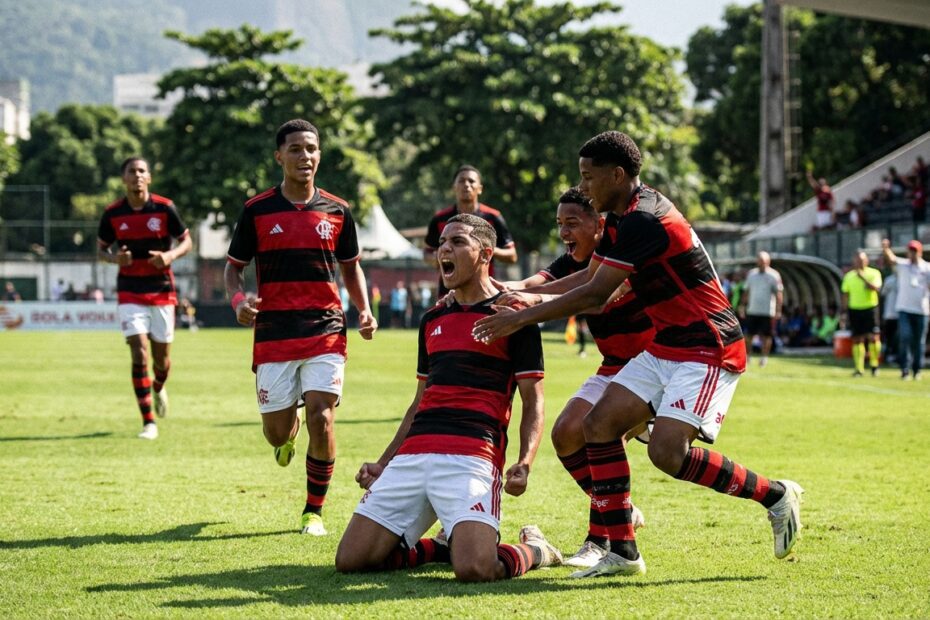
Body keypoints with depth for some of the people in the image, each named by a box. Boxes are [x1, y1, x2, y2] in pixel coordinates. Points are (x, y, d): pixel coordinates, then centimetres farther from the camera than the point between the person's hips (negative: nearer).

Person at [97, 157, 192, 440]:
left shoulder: (165, 208, -6)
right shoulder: (112, 213, -3)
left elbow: (186, 241, 4)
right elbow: (101, 249, 9)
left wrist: (171, 255, -17)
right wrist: (115, 258, -14)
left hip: (162, 292, 0)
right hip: (130, 295, 0)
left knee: (161, 356, 8)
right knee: (139, 355, -12)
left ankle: (159, 388, 45)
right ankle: (149, 422, -7)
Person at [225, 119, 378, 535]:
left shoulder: (337, 211, 6)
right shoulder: (257, 211, 1)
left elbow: (351, 267, 17)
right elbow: (233, 267, 7)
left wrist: (365, 311, 0)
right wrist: (238, 300, -14)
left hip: (326, 333, 0)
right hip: (273, 335, 0)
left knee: (320, 419, -13)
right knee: (276, 433, 2)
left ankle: (314, 511, 5)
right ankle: (289, 432, 43)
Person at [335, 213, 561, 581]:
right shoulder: (432, 320, 23)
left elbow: (533, 403, 2)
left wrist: (524, 464, -14)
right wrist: (383, 464, 24)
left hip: (471, 457, -6)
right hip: (412, 454, 6)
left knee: (474, 570, -27)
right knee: (350, 559, -6)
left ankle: (534, 549, 9)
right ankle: (443, 548, 19)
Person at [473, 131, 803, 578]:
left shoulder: (643, 220, -20)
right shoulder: (620, 218, 11)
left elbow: (594, 294, -20)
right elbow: (588, 278, 21)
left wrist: (522, 318, -13)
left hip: (707, 349, -10)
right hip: (665, 347, 10)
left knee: (668, 452, -22)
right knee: (600, 424, -2)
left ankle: (775, 495, -2)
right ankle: (622, 552, 2)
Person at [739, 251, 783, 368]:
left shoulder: (774, 275, -5)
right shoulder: (751, 274, 10)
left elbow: (779, 294, -6)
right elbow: (747, 291, 19)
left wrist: (778, 311, -12)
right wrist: (743, 305, 14)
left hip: (767, 311, -4)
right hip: (752, 310, 4)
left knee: (766, 336, 1)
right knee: (749, 334, 4)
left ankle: (764, 357, 11)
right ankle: (746, 357, 13)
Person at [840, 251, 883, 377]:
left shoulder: (874, 273, -1)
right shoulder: (849, 276, 8)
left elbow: (876, 288, -18)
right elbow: (845, 294, 12)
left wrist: (863, 278, -23)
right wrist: (844, 311, 7)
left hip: (870, 308, -3)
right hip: (854, 309, 3)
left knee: (874, 337, -11)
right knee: (857, 339, 2)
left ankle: (874, 364, 7)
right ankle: (859, 368, 6)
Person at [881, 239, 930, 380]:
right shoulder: (902, 265, 5)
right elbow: (891, 259, -12)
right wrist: (885, 249, -32)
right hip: (904, 309, 0)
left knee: (919, 341, 6)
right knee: (904, 337, -10)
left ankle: (917, 370, 17)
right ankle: (905, 368, -7)